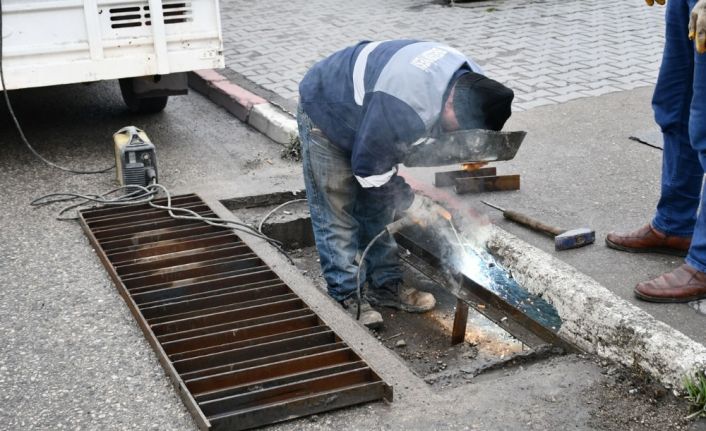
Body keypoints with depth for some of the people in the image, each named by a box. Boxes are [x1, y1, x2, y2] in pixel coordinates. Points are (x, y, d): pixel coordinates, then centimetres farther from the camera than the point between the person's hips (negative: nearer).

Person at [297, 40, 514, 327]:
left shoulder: (470, 84, -18)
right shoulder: (405, 108, -45)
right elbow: (369, 168, -29)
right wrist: (410, 200, -16)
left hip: (366, 112, 8)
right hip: (326, 113, -8)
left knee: (380, 208, 10)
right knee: (336, 214, -5)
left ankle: (385, 284, 20)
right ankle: (347, 297, 3)